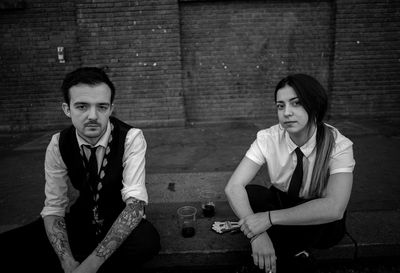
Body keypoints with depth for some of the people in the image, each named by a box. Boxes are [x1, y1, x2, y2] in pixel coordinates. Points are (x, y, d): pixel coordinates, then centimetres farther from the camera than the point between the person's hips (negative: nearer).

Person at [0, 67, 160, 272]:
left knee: (147, 241, -35)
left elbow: (135, 202, -30)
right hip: (79, 221, 2)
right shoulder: (58, 144, -10)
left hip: (122, 222, -1)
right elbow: (53, 208, -10)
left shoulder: (131, 138, -21)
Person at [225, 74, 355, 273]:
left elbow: (334, 208, -37)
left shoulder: (338, 145, -23)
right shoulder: (268, 138, -18)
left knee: (329, 218, -35)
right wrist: (256, 233, -41)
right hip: (282, 206, 2)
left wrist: (269, 218, -40)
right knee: (250, 193, -27)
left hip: (320, 225, -1)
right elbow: (233, 187, -26)